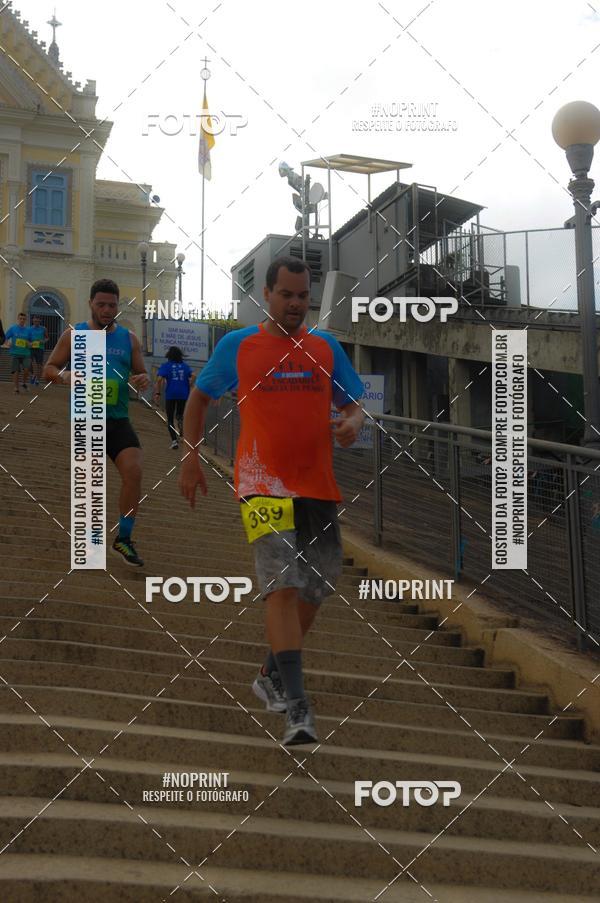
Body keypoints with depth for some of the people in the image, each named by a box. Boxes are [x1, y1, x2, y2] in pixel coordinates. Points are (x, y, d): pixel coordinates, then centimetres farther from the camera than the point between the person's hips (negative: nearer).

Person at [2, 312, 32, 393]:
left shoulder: (28, 330, 6)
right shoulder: (12, 328, 3)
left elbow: (31, 341, 12)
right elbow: (6, 338, 7)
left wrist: (29, 344, -10)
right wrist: (7, 344, -13)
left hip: (26, 353, 0)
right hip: (15, 353, 0)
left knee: (26, 370, -15)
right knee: (15, 371, -2)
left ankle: (24, 383, 11)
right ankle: (16, 388, 9)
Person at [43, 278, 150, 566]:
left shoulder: (129, 339, 9)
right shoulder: (73, 335, 4)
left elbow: (141, 374, 16)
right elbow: (48, 369, 8)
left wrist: (143, 380, -8)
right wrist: (63, 375, -15)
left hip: (118, 420, 2)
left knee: (133, 471, -17)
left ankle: (123, 540, -5)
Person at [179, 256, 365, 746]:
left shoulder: (326, 347, 9)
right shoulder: (237, 346, 3)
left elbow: (353, 406, 12)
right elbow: (199, 398, 15)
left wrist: (352, 423, -12)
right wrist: (190, 460, 10)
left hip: (318, 486, 4)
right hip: (263, 486, -4)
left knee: (315, 590, 12)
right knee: (283, 587, -18)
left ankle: (273, 676, 33)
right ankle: (296, 705, -22)